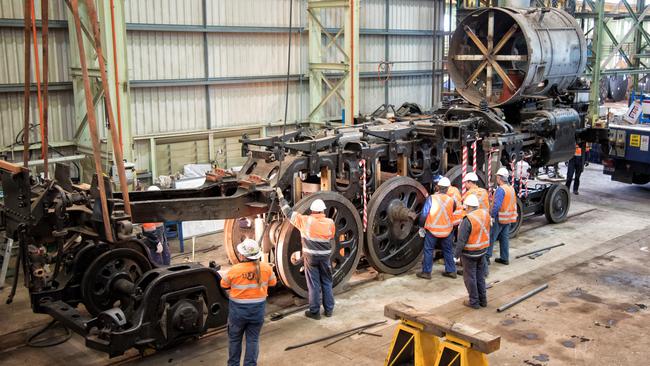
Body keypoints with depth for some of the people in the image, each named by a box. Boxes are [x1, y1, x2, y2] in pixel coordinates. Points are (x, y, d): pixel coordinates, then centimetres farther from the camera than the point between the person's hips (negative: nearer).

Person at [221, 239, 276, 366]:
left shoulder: (234, 270, -20)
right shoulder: (266, 268, -12)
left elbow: (224, 284, -3)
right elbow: (273, 282, 5)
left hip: (238, 309, -2)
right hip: (258, 309, 2)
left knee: (234, 339, 18)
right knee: (253, 340, 14)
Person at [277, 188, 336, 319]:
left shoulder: (305, 221, -11)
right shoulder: (330, 222, -4)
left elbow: (289, 213, -3)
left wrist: (281, 197, 7)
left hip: (310, 256, -2)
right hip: (325, 256, 2)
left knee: (314, 285, 4)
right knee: (327, 283, 13)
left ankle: (314, 311, 10)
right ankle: (329, 310, 20)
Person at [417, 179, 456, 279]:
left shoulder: (431, 198, -14)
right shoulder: (451, 200, -6)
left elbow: (424, 214, -13)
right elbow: (452, 213, 9)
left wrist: (421, 226, -3)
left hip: (432, 230, -3)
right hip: (447, 230, 3)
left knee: (428, 250, 8)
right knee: (448, 250, 17)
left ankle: (426, 272, 12)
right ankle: (451, 271, 24)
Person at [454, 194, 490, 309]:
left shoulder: (468, 220, -25)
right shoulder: (485, 214, -5)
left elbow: (461, 240, -21)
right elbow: (487, 231, 8)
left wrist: (457, 255, -14)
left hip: (470, 253, -7)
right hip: (482, 251, 7)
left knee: (470, 277, 8)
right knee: (480, 276, 19)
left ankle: (474, 302, 16)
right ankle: (483, 300, 28)